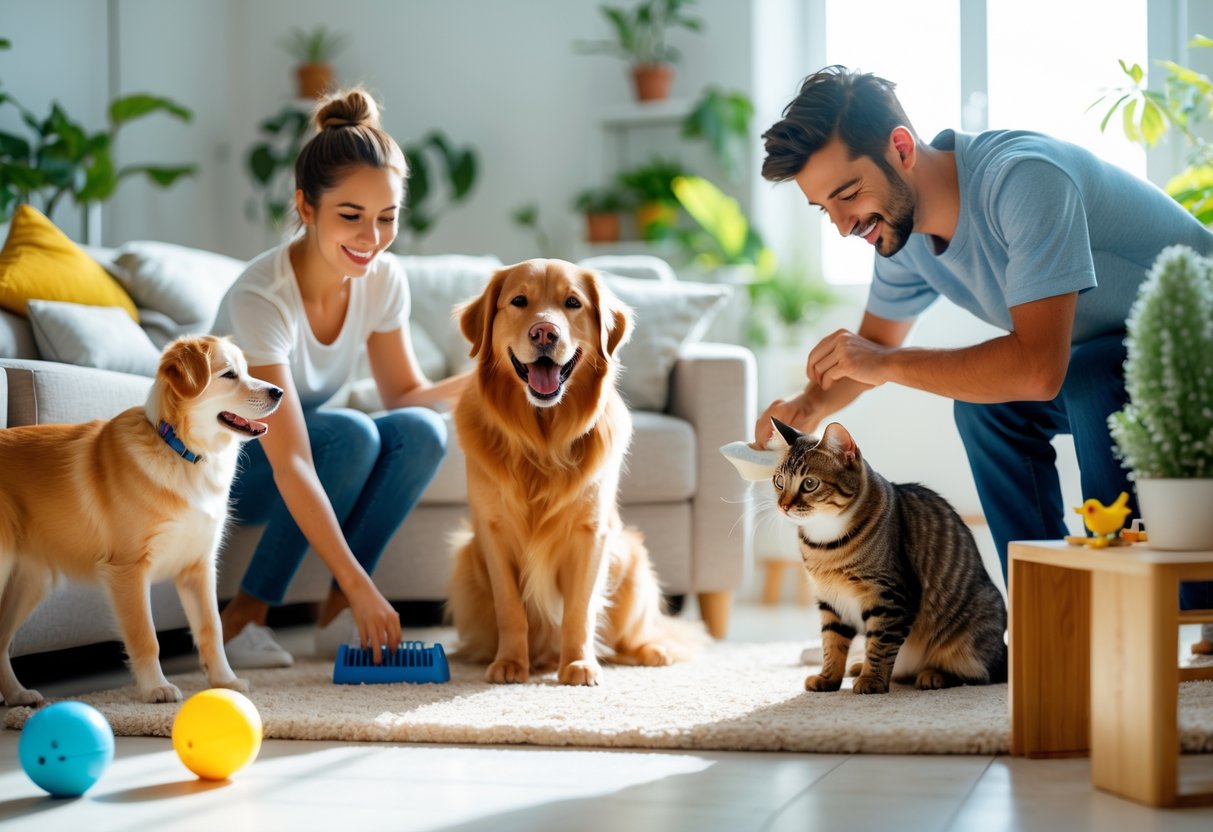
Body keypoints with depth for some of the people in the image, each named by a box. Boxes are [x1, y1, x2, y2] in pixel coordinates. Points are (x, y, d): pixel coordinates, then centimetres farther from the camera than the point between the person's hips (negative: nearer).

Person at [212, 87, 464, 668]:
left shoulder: (382, 279, -12)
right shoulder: (261, 298, -32)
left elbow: (404, 395, 0)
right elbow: (290, 465, -37)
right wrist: (359, 584, -43)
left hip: (296, 452, 6)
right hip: (221, 466, -5)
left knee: (422, 431, -22)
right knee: (351, 433, -32)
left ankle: (336, 619, -13)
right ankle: (242, 620, -19)